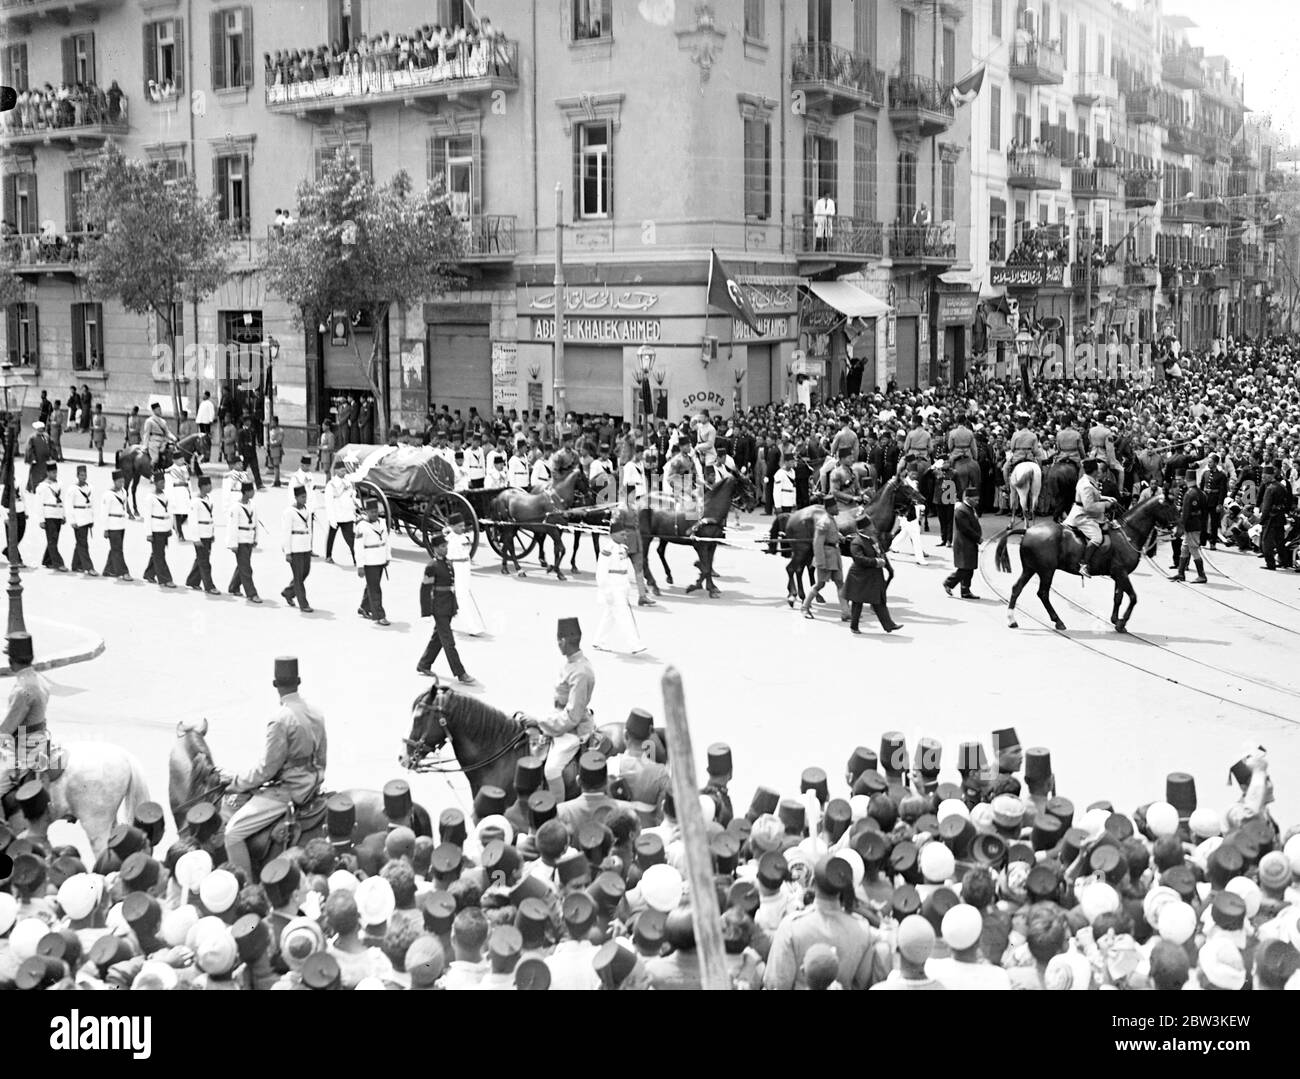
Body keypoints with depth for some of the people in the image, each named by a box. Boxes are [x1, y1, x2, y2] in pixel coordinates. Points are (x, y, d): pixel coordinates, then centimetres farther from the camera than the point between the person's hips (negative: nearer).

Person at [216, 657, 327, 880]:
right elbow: (321, 759, 12)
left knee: (233, 832, -9)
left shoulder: (281, 720, -22)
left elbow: (267, 769, -18)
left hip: (286, 790, -9)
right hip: (312, 785, 9)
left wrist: (236, 782, -5)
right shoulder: (316, 715, 3)